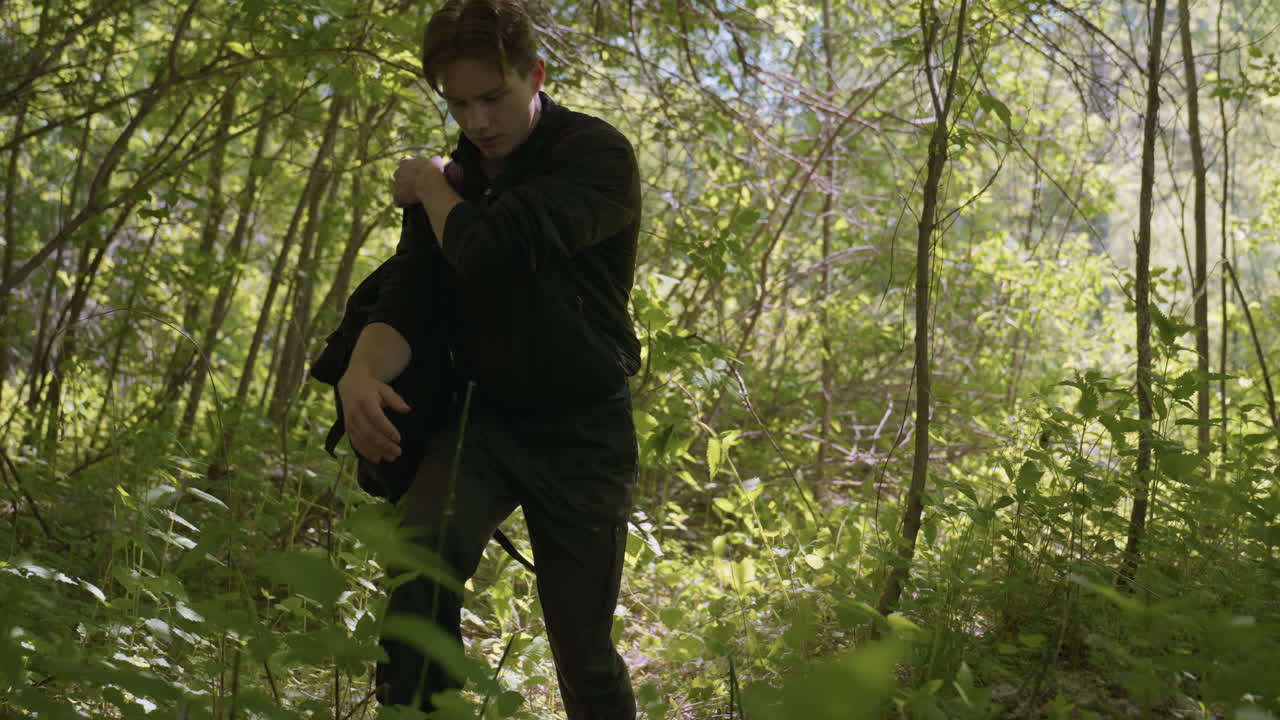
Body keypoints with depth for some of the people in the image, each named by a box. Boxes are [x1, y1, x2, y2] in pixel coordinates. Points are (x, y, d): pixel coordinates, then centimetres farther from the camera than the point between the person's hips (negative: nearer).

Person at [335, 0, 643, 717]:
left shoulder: (598, 154, -12)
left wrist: (428, 185, -7)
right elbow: (409, 295, -3)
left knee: (585, 652, 2)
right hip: (483, 418, 4)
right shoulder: (460, 177, 6)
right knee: (422, 555, -28)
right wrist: (364, 370, -25)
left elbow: (489, 253, -27)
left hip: (582, 431, -3)